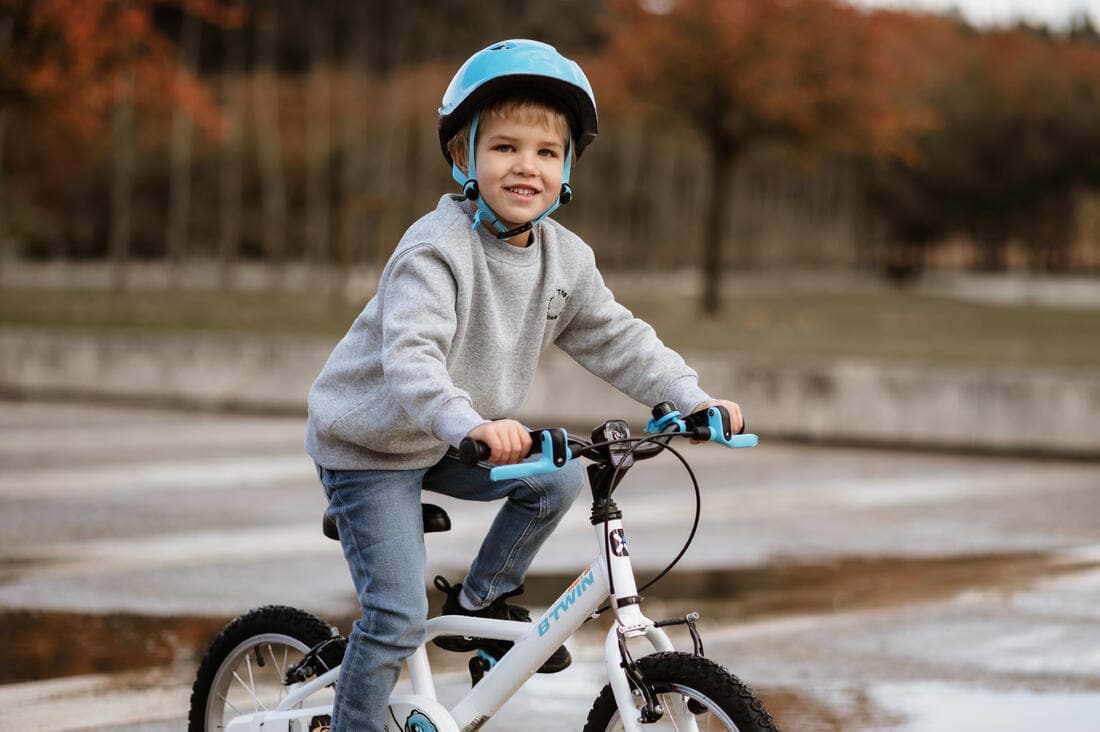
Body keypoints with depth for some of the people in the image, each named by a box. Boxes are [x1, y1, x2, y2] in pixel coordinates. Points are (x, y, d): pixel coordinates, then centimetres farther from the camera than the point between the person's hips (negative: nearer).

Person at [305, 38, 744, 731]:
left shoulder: (565, 258, -4)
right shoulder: (436, 250, -27)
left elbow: (617, 338, 2)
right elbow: (410, 356, -40)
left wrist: (693, 397, -12)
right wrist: (470, 425, -57)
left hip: (449, 443, 7)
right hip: (369, 445, -7)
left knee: (560, 477, -8)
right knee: (398, 618, -13)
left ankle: (480, 602, 11)